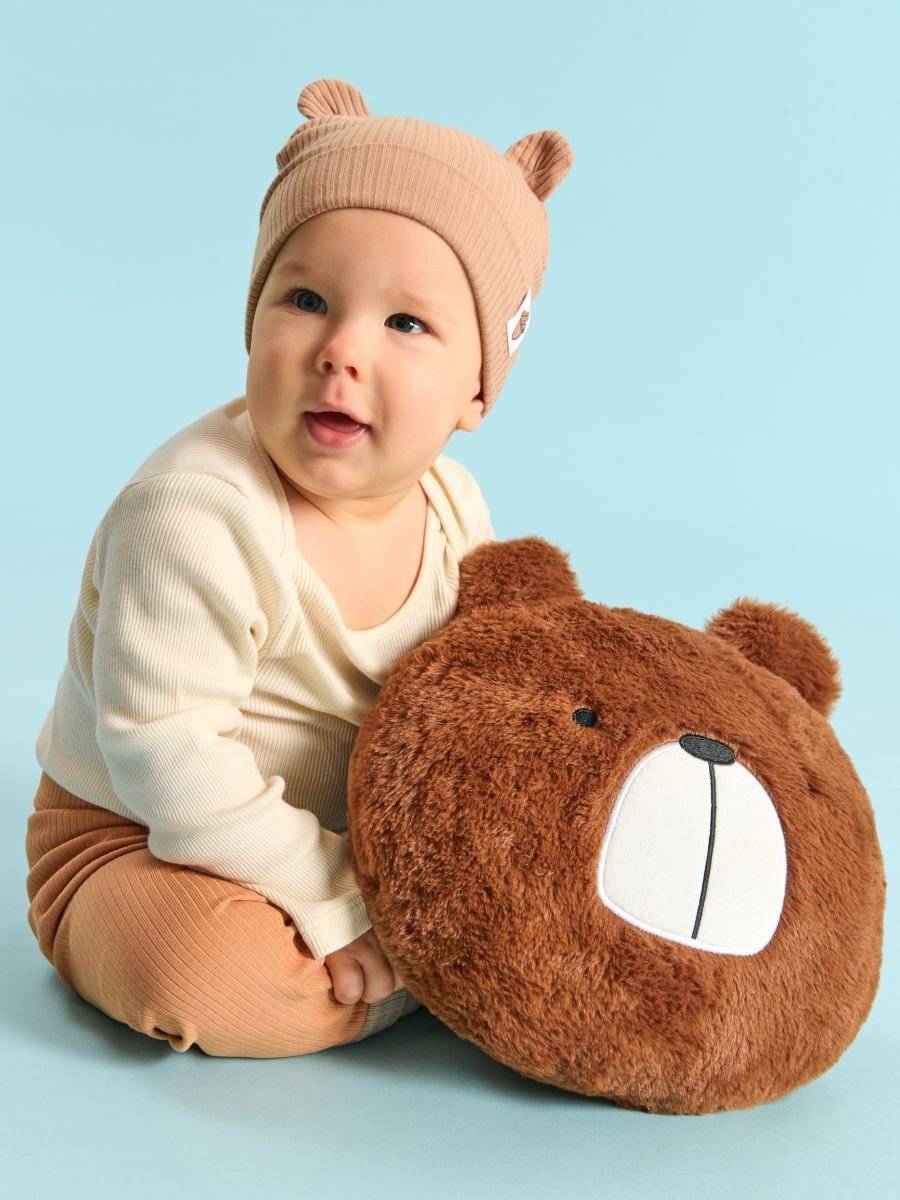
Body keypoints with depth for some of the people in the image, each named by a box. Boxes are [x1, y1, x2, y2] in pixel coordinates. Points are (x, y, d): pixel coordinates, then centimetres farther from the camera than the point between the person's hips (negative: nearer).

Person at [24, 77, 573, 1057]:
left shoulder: (452, 506, -9)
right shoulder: (190, 517, -32)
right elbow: (167, 756, -30)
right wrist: (330, 899, -27)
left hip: (361, 822, 6)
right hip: (134, 840, -5)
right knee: (214, 977, -32)